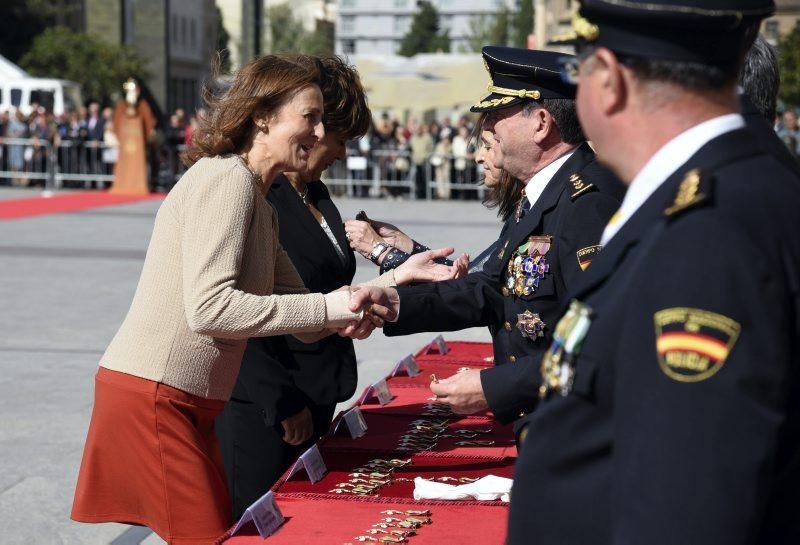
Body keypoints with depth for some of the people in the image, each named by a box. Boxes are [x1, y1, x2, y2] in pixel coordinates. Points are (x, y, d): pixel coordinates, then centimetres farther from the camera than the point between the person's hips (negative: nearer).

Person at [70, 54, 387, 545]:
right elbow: (208, 308, -23)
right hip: (150, 396, -10)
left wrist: (351, 311, -6)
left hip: (188, 403, 10)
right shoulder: (226, 178, -13)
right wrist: (329, 308, -21)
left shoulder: (261, 206, 17)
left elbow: (304, 324, 16)